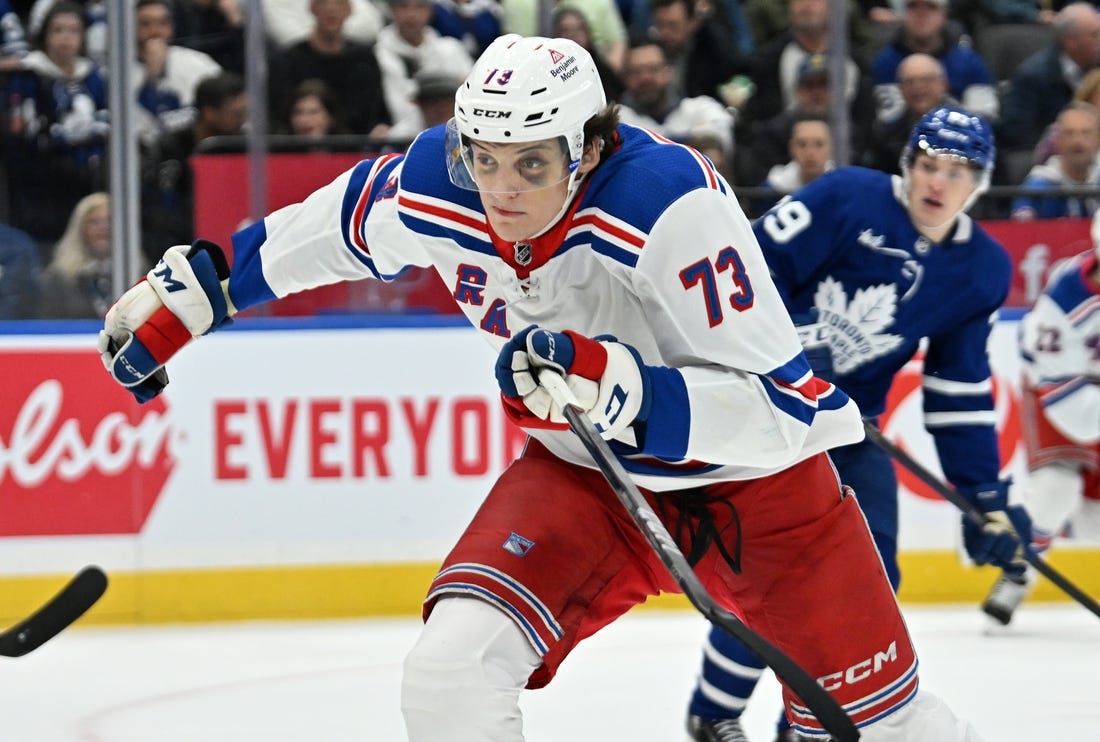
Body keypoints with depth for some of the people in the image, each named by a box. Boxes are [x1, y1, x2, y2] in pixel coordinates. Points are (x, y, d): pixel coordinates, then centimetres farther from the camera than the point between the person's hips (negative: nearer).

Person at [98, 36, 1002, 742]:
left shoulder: (673, 205, -33)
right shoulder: (434, 191, -17)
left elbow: (781, 407, -34)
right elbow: (313, 233, 8)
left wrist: (619, 386, -46)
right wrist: (189, 287, 17)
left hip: (749, 466, -4)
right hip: (583, 471, 4)